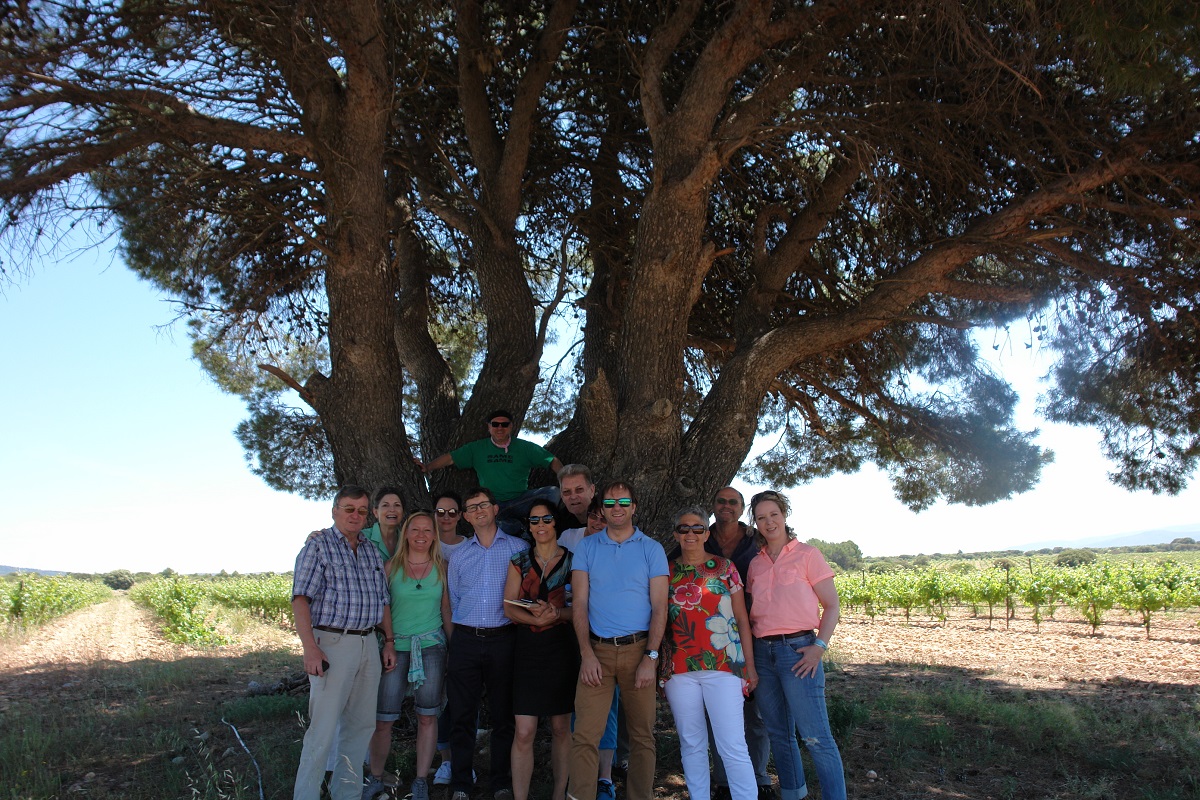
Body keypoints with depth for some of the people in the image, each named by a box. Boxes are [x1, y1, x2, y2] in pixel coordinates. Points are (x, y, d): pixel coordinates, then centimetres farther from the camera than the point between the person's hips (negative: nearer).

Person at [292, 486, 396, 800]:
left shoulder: (372, 552, 16)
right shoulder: (318, 546, -3)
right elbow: (301, 599, -11)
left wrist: (389, 641, 12)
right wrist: (310, 648, -19)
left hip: (369, 644, 6)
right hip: (332, 644, -6)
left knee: (361, 725, 11)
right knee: (323, 729, -5)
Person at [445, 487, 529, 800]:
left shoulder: (518, 548, 3)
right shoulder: (459, 555, 12)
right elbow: (453, 600, 16)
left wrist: (521, 627, -1)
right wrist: (456, 638, 11)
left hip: (503, 640, -2)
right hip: (465, 641, 2)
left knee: (503, 715, 6)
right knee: (462, 715, 5)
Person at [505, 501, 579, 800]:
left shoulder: (573, 560, 3)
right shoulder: (519, 563, 8)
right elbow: (509, 607, 1)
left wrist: (557, 613, -21)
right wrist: (536, 618, -18)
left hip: (563, 648, -1)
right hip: (528, 649, 1)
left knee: (561, 728, 9)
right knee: (524, 733, -4)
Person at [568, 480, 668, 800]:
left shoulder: (652, 549, 4)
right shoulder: (586, 547, 7)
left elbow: (659, 607, 0)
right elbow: (580, 604, 3)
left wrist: (650, 657, -9)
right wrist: (587, 654, -7)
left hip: (638, 648, 0)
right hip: (597, 650, 0)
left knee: (642, 735, 7)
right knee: (585, 736, -6)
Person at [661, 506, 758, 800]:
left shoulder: (725, 567, 4)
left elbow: (741, 619, 5)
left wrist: (750, 665, 2)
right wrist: (656, 666, 5)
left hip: (724, 666, -2)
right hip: (678, 668, 2)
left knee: (733, 746, -5)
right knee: (691, 744, 11)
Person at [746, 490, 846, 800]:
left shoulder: (807, 554, -1)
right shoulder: (756, 563, 12)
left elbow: (831, 605, -2)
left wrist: (819, 647, -13)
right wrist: (748, 652, 5)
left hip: (797, 649, -5)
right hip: (763, 652, 5)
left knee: (815, 737, -8)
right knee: (779, 734, 12)